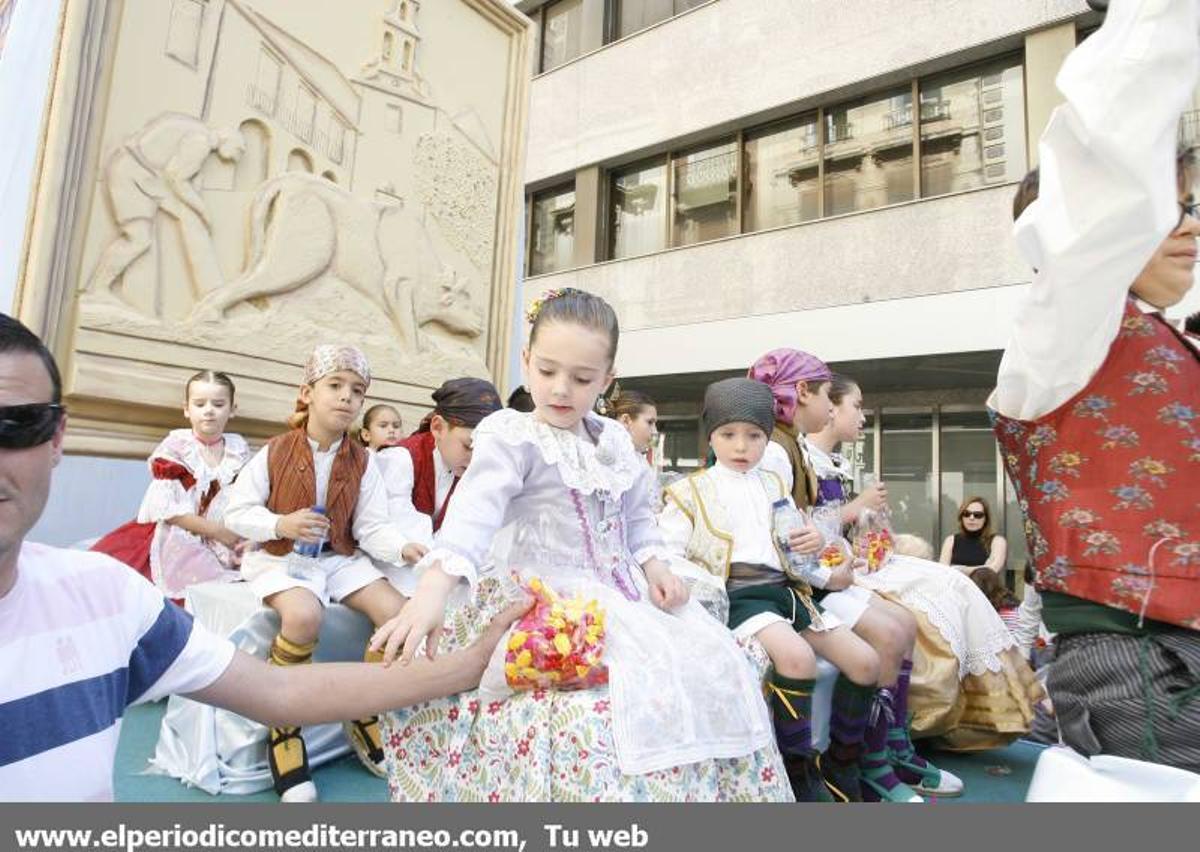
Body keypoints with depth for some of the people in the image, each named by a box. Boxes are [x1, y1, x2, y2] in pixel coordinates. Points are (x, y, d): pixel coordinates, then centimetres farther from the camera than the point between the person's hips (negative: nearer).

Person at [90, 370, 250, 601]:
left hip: (225, 546, 3)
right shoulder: (175, 447, -4)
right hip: (176, 538, -2)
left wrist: (244, 543, -13)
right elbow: (168, 510, -10)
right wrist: (218, 532, -14)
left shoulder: (239, 450, 6)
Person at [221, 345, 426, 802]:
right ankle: (283, 730, -10)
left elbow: (371, 528, -3)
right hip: (279, 557, -3)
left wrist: (403, 547, -23)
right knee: (303, 616, -35)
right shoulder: (274, 451, -5)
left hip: (341, 558, 4)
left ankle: (367, 718, 7)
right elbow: (236, 512, -4)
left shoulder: (362, 463, 2)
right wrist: (281, 525, -22)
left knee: (399, 614, -16)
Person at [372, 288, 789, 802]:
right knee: (588, 704, -30)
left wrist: (654, 563, 1)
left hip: (622, 591, 7)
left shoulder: (615, 440, 10)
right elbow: (475, 512, -27)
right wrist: (434, 588, -42)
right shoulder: (510, 437, -12)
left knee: (709, 668, 2)